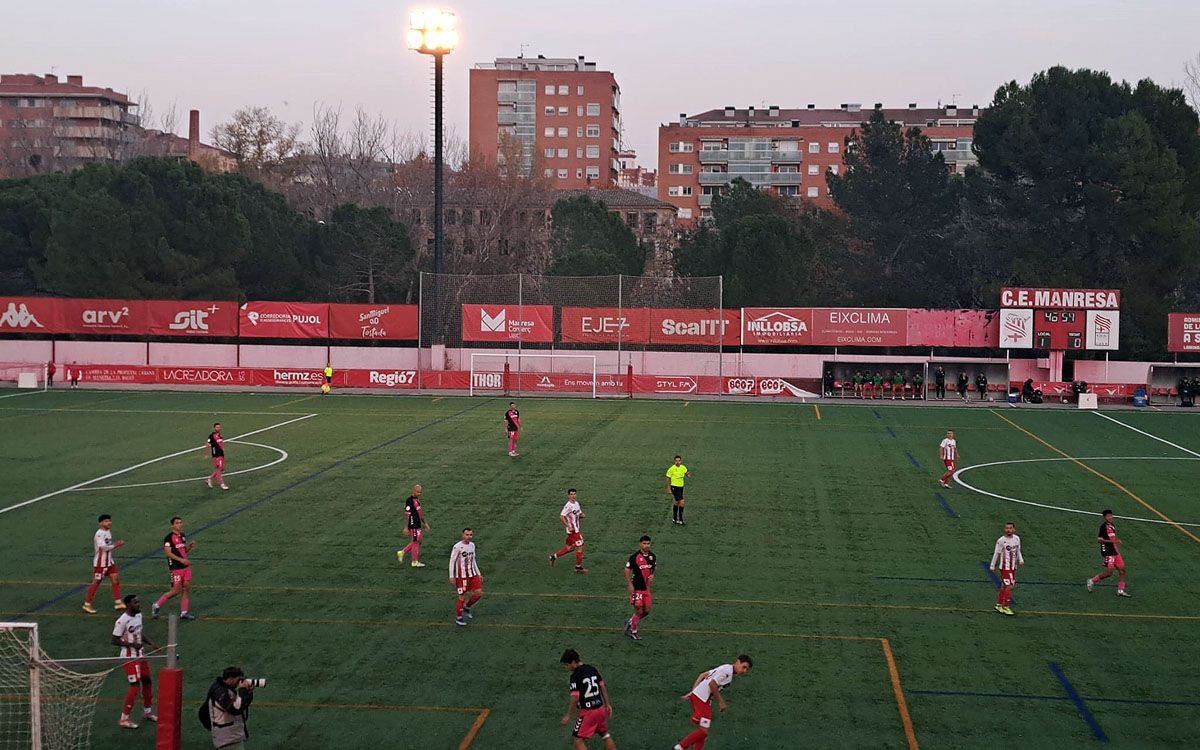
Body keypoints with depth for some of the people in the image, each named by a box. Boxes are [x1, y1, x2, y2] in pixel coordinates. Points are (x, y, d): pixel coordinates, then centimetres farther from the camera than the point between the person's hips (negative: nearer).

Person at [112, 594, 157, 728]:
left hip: (139, 654, 9)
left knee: (147, 681, 17)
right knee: (135, 686, -11)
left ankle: (147, 712, 35)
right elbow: (115, 640, -17)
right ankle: (124, 719, -3)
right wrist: (132, 644, -26)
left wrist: (151, 643, 9)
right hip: (129, 656, -9)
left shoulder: (139, 615, 5)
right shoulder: (122, 621, -21)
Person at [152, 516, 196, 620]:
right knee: (175, 591, -4)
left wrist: (190, 546, 2)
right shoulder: (169, 537, -12)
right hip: (175, 568, -7)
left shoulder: (183, 536, 12)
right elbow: (168, 553, -18)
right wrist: (181, 560, -27)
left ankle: (184, 613, 14)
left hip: (186, 567, 7)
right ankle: (156, 606, 12)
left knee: (186, 589, 6)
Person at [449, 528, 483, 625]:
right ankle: (458, 618, 14)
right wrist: (451, 577, -14)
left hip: (472, 574, 6)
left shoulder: (472, 545, 8)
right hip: (461, 576, -6)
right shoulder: (457, 547, -14)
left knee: (479, 593, 0)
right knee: (462, 596, -2)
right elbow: (452, 561, -11)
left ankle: (467, 607, 25)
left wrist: (478, 574, 16)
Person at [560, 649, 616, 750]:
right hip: (600, 708, 8)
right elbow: (602, 686, 11)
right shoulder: (592, 669, 6)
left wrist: (568, 716, -11)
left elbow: (575, 698, -19)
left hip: (587, 712, -7)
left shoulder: (575, 676, -16)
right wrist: (608, 704, 18)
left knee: (579, 740, 0)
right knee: (605, 735, 24)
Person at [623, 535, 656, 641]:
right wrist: (630, 585, -13)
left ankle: (630, 622, 29)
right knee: (639, 610, -5)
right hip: (636, 588, -6)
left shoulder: (652, 556, 3)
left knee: (646, 611, 6)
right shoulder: (634, 557, -14)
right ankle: (633, 632, 13)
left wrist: (652, 575, -1)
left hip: (646, 587, 6)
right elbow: (627, 570, -8)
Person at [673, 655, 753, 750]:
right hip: (702, 699, -10)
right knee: (704, 731, -9)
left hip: (696, 695, 10)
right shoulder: (727, 669, -12)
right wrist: (721, 701, -13)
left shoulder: (724, 668, 17)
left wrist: (692, 692, 16)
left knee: (701, 729, 13)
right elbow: (712, 684, -21)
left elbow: (702, 675, 19)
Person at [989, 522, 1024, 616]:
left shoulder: (1017, 539, 4)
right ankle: (1006, 607, -2)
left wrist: (1021, 560, 1)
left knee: (1004, 587, 13)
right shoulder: (1001, 541, -12)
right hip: (1005, 567, -6)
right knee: (1008, 587, -10)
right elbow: (996, 553, -5)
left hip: (1013, 567, 6)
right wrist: (992, 566, -2)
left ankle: (999, 605, 23)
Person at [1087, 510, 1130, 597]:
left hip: (1115, 552, 8)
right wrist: (1113, 541, -21)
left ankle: (1120, 590, 10)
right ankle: (1092, 581, 11)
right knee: (1109, 572, -8)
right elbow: (1099, 539, -17)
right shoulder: (1103, 527, -13)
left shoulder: (1111, 526, 13)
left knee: (1122, 570, 4)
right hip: (1108, 553, -8)